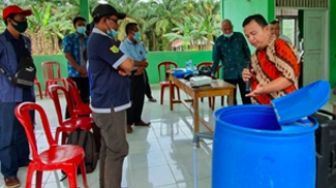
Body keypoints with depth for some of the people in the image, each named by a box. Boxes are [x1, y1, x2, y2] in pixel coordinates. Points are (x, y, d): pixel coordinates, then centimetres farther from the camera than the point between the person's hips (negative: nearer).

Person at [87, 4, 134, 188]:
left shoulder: (97, 39, 16)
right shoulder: (101, 40, -18)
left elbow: (121, 66, 16)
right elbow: (128, 65, -22)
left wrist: (123, 67, -7)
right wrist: (127, 64, 1)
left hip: (105, 103, 10)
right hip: (110, 105, -10)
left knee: (108, 148, 16)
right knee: (118, 150, -4)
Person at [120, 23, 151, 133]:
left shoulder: (140, 44, 11)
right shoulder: (124, 45, -10)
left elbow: (144, 61, 8)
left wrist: (142, 67, -14)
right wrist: (142, 63, -7)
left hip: (140, 73, 6)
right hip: (130, 75, -6)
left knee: (140, 98, 11)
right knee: (130, 99, -2)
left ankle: (137, 120, 24)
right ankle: (128, 122, 8)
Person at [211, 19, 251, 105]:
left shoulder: (240, 36, 2)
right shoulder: (219, 41, 0)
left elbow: (247, 52, 8)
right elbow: (216, 58, 0)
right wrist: (212, 73, -7)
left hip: (243, 72, 0)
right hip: (228, 75, 0)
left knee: (246, 97, 7)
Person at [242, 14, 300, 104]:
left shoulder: (280, 46, -12)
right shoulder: (257, 53, 10)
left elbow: (290, 75, -22)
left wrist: (264, 89, -29)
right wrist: (249, 78, 3)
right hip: (261, 107, 7)